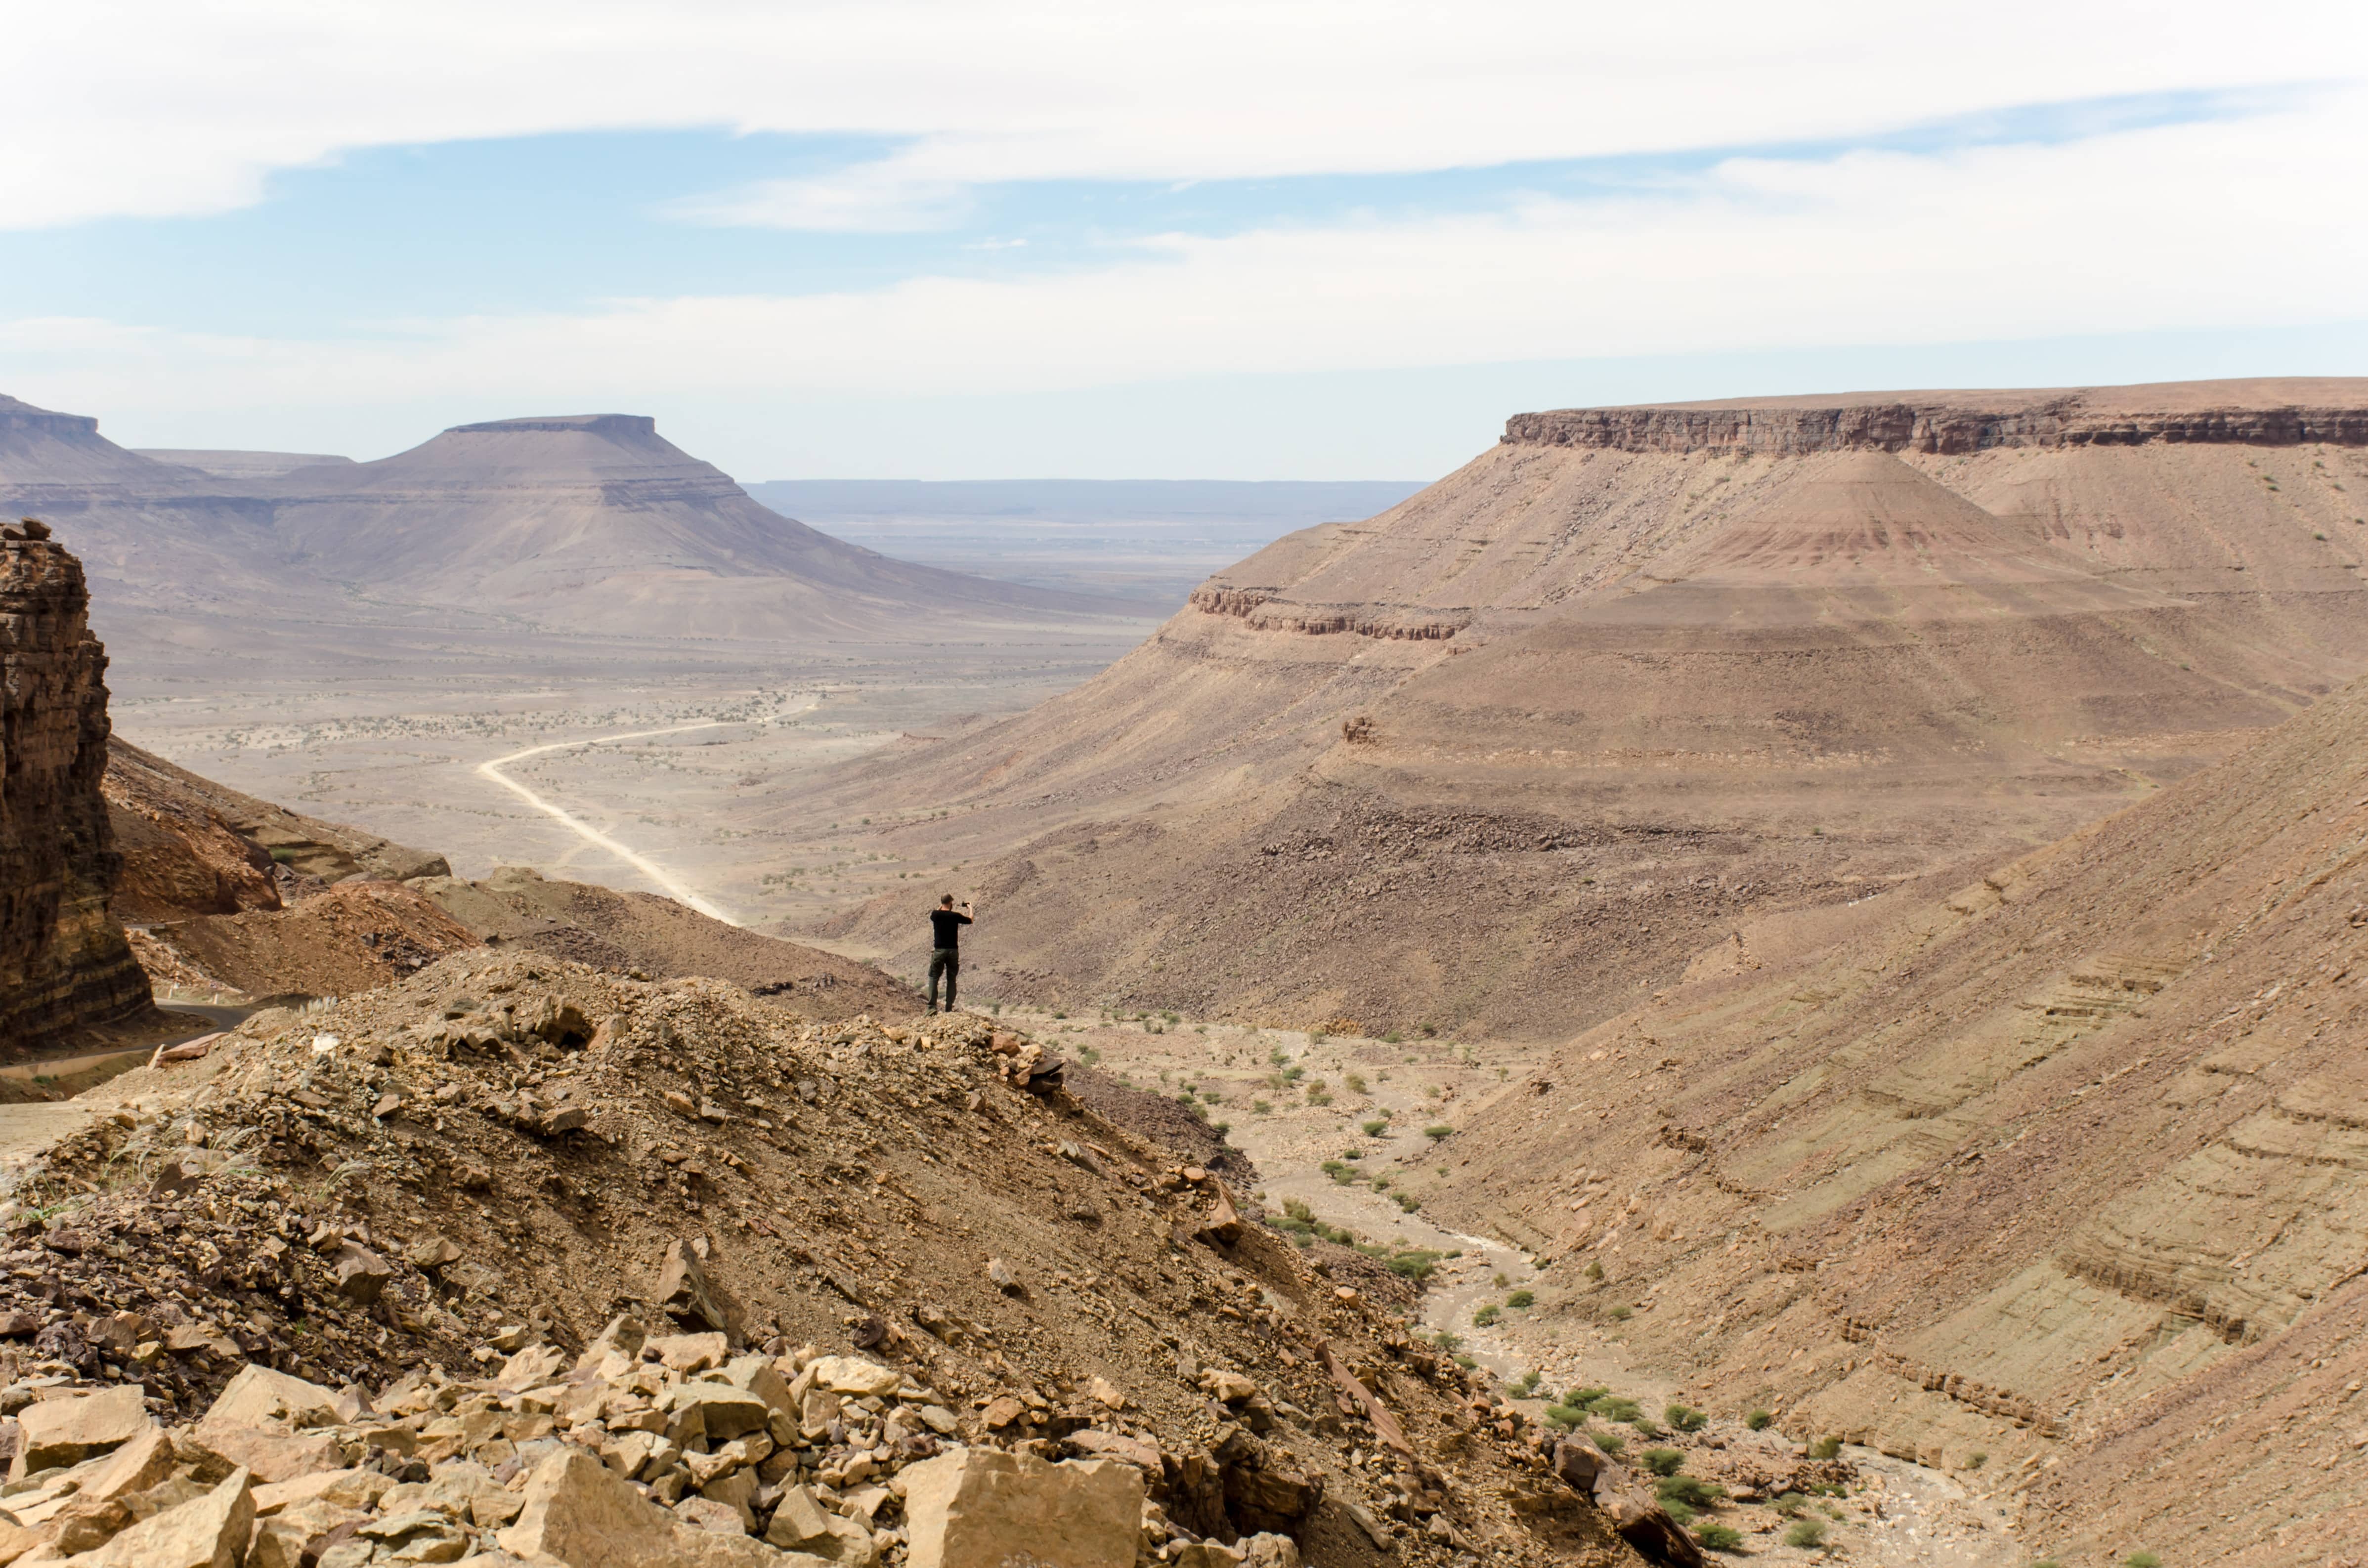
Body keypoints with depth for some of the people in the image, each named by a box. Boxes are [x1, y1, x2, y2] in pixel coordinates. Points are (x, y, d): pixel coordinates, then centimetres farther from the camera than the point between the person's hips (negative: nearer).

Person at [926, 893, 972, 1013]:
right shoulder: (955, 916, -7)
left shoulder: (935, 915, -4)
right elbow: (970, 921, 10)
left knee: (933, 977, 5)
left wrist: (941, 906, 30)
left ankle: (932, 1007, -8)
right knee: (951, 979, 10)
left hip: (939, 951, 0)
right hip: (953, 951, 0)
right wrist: (970, 908, 26)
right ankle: (949, 1008, 7)